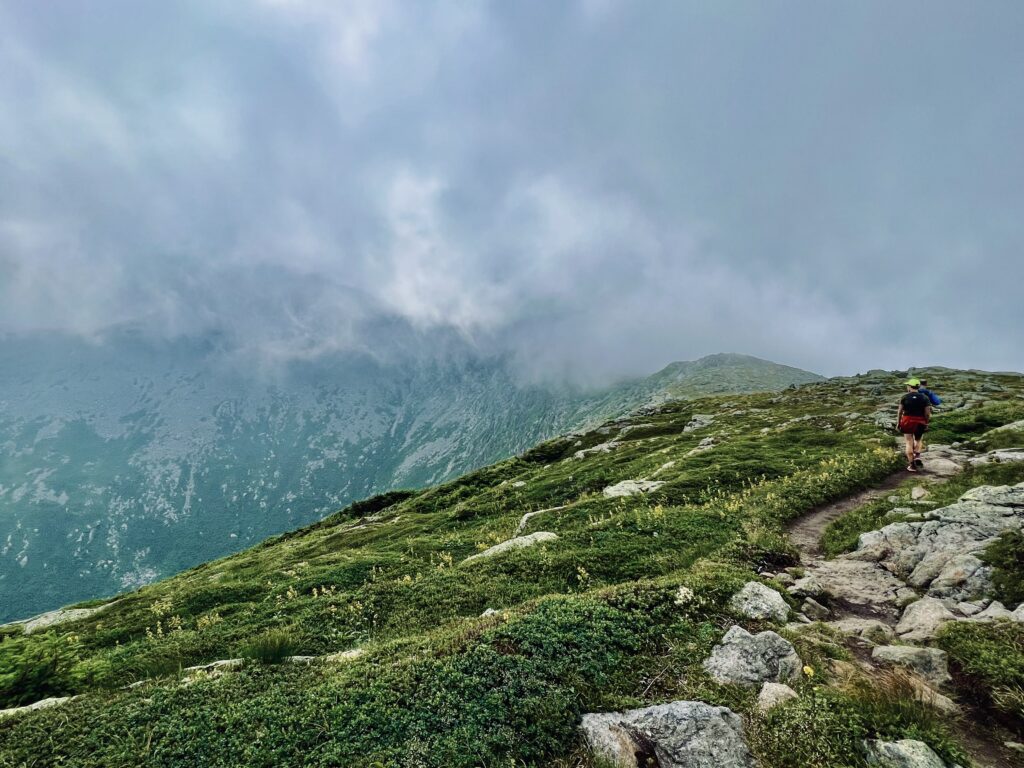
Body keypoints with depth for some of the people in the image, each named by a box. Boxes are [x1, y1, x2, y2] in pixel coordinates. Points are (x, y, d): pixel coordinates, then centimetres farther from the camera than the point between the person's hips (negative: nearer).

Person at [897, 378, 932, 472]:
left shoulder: (904, 397, -4)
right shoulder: (924, 398, -2)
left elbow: (900, 411, -3)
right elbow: (927, 413, -4)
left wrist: (898, 423, 5)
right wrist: (926, 423, 10)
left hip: (907, 421, -1)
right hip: (920, 422, 1)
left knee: (909, 443, 3)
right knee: (919, 440, 24)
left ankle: (911, 465, 2)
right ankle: (917, 455, -1)